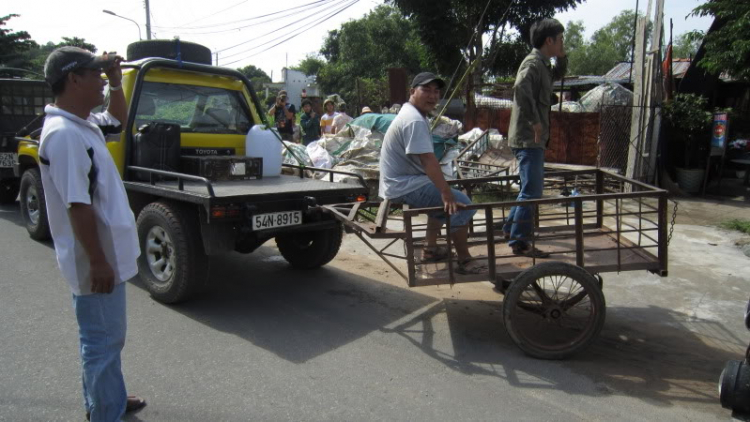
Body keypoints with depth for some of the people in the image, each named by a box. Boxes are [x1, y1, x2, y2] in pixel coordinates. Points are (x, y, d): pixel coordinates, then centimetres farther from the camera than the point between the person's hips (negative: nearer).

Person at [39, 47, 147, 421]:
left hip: (106, 253, 11)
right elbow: (77, 206, -26)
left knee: (102, 337, 24)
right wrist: (98, 262, -24)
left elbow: (118, 121, 28)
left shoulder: (83, 124, 7)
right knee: (103, 341, 2)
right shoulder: (64, 135, -23)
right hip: (95, 259, -11)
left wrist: (116, 81, 12)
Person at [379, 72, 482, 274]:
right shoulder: (415, 121, -19)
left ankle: (430, 248, 30)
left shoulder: (413, 114, 15)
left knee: (443, 197, 31)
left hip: (402, 181, 11)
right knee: (461, 203, -15)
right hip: (404, 187, -11)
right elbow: (428, 161, -28)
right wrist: (446, 193, -29)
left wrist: (443, 189, 21)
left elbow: (427, 160, 20)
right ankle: (464, 261, -6)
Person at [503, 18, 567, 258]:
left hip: (534, 139, 10)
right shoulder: (533, 63, -14)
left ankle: (511, 228, 30)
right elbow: (521, 89, -32)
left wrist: (561, 56, 17)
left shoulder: (543, 64, 16)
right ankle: (519, 242, -5)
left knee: (532, 188, 19)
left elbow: (558, 75, 36)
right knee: (532, 190, -10)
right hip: (528, 138, -10)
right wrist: (535, 122, -27)